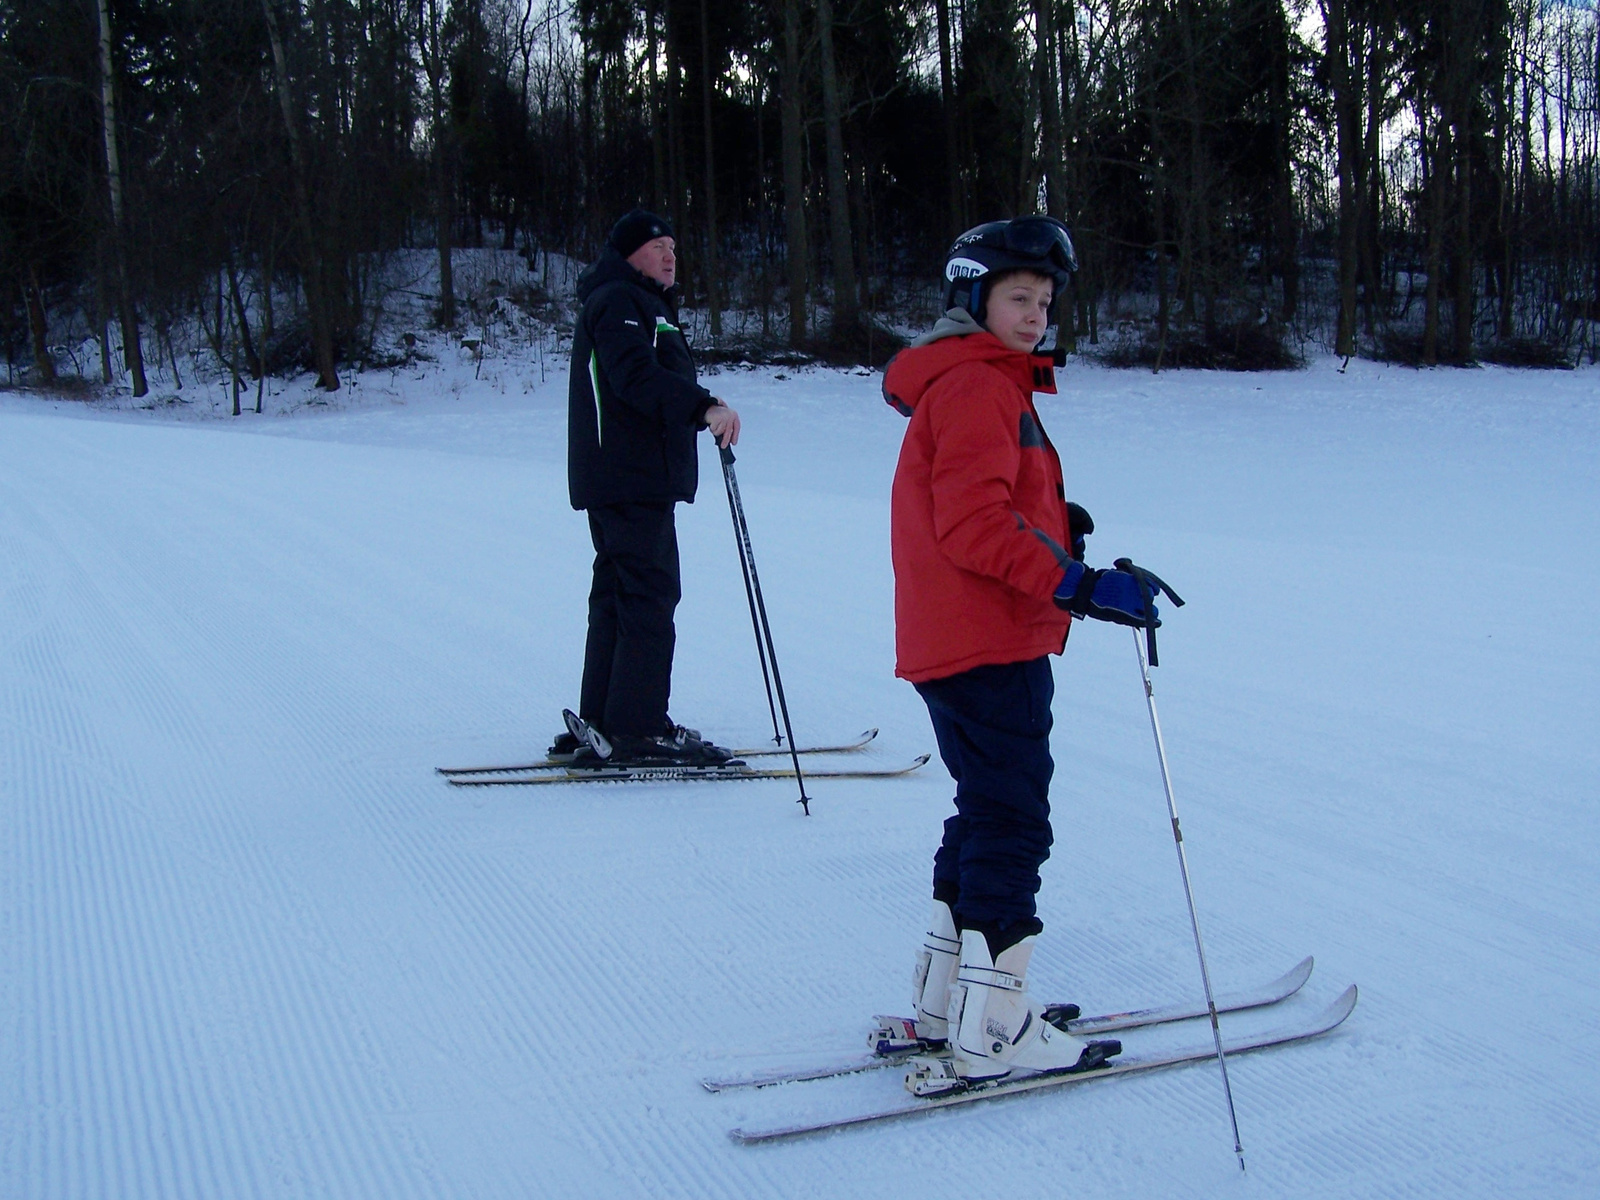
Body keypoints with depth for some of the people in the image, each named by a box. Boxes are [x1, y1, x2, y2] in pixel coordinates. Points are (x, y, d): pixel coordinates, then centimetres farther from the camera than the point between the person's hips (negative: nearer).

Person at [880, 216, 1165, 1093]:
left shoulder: (987, 384, 21)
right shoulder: (974, 386, -13)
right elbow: (971, 527, -23)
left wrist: (1053, 522, 6)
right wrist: (1076, 584, -25)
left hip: (955, 646, 11)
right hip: (988, 649, -11)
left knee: (986, 816, 18)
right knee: (1011, 827, -4)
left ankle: (944, 1005, 27)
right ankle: (992, 1037, 3)